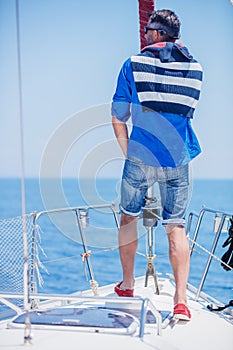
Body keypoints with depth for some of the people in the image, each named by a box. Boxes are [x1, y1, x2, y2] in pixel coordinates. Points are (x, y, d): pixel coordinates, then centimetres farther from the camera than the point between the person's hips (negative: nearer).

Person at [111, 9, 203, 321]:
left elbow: (118, 121, 2)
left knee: (129, 217, 17)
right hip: (178, 160, 2)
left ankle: (127, 285, 27)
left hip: (141, 157, -1)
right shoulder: (194, 67, 8)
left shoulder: (133, 64, 0)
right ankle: (181, 300, -4)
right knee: (176, 227, 4)